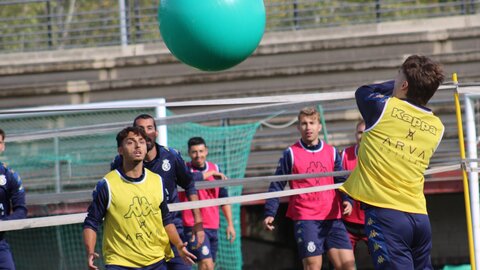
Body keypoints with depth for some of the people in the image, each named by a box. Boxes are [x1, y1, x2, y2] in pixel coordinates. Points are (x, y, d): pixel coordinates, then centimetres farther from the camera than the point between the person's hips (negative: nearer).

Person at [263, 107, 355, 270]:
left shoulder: (331, 152, 11)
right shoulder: (291, 154, 2)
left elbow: (341, 181, 13)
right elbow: (277, 185, 3)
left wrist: (347, 201, -6)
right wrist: (270, 213, -5)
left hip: (332, 218, 3)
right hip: (305, 219, -3)